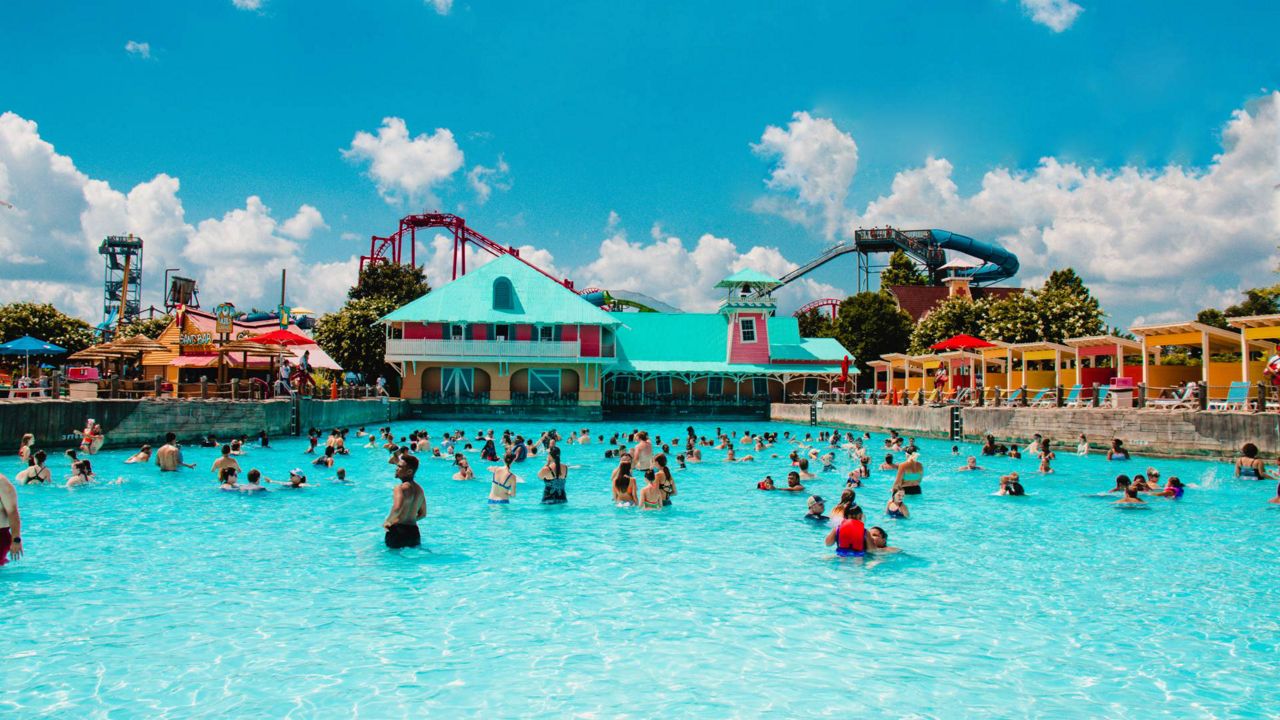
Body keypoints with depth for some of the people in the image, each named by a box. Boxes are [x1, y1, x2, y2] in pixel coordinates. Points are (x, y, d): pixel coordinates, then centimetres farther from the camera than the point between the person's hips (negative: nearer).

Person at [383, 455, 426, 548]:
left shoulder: (400, 488, -12)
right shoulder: (419, 489, 13)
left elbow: (397, 509, -31)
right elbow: (423, 514, 22)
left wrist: (387, 522, -15)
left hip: (397, 531, -7)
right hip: (414, 532, 7)